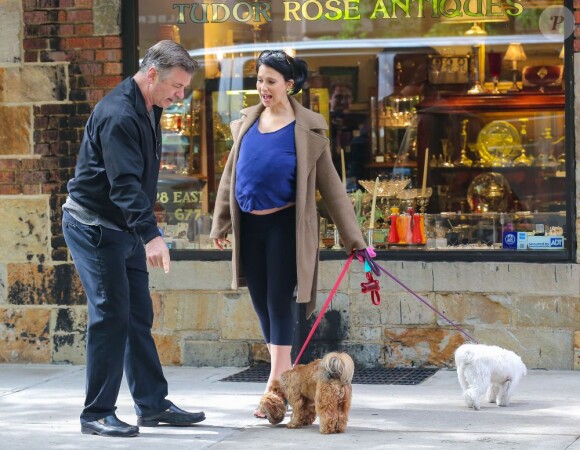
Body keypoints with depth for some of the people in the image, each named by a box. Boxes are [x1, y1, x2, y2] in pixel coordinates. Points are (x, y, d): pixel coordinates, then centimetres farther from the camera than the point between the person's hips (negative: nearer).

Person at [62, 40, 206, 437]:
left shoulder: (148, 110, 9)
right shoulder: (118, 114, -22)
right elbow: (124, 183, -32)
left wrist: (145, 233, 19)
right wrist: (151, 235, -39)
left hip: (124, 227, 10)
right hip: (94, 226, -10)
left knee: (139, 316, 11)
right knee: (111, 316, -10)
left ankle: (153, 404, 18)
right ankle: (97, 415, -3)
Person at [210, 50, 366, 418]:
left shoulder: (307, 129, -5)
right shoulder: (247, 122, 8)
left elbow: (330, 185, -3)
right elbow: (231, 174, 14)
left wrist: (354, 237, -4)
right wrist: (221, 224, 10)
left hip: (284, 224, -5)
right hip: (249, 225, 5)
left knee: (279, 303, -5)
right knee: (261, 304, 9)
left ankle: (275, 388, 1)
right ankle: (288, 377, 23)